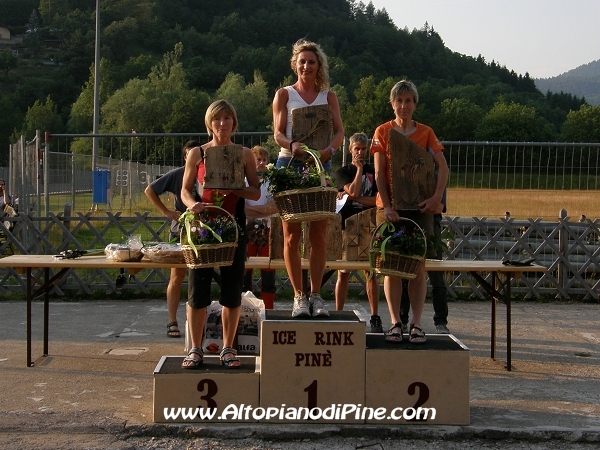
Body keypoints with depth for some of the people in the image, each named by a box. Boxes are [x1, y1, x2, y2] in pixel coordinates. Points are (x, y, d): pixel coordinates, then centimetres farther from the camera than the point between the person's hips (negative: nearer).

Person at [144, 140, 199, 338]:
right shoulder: (177, 175, -2)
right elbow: (149, 190, 6)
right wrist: (167, 212, -2)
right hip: (180, 231, -1)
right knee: (177, 277, -1)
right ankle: (172, 322, 4)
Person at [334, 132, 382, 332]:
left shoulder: (374, 172, 10)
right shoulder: (343, 172, 6)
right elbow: (353, 190, -12)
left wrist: (354, 198, -8)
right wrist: (359, 169, -4)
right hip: (346, 226, -1)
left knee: (371, 272, 0)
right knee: (343, 273, 2)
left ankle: (375, 317, 4)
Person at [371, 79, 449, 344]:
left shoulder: (426, 133, 8)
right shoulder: (382, 132, 4)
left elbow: (442, 166, 0)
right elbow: (379, 173, -2)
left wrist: (437, 196, -15)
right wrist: (387, 205, -13)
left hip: (419, 205, 1)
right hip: (391, 205, -1)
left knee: (418, 266, -1)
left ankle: (416, 324, 3)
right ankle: (395, 323, 4)